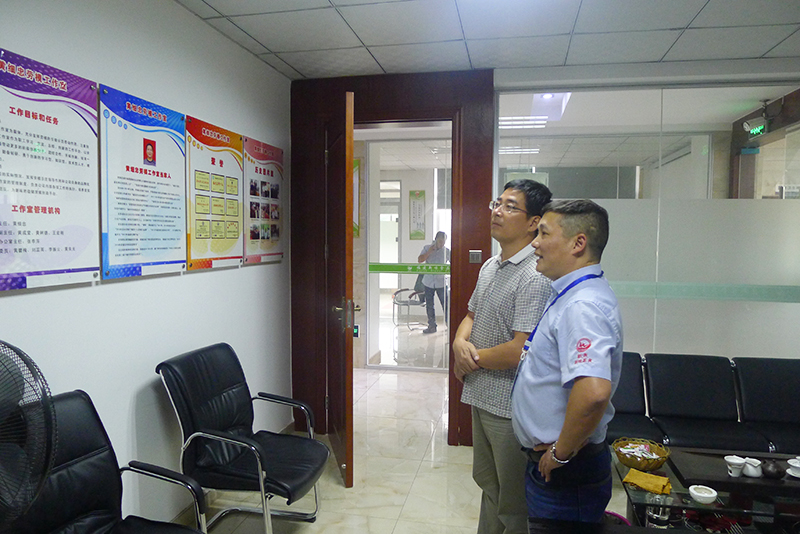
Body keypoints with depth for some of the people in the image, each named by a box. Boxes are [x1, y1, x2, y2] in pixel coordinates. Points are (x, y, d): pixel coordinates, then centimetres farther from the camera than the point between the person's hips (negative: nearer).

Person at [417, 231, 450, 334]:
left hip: (441, 282, -2)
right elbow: (419, 260, -3)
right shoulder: (427, 248, 5)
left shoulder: (447, 251, 0)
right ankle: (432, 325, 19)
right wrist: (429, 252, -13)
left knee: (445, 305, -5)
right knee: (429, 305, 8)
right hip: (428, 282, 2)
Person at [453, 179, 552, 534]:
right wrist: (460, 342, -4)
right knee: (488, 485, 27)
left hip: (511, 407, -9)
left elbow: (520, 351, -26)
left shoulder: (535, 277, -22)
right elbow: (471, 315, 18)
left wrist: (472, 358, -11)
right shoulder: (489, 267, 8)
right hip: (482, 398, 9)